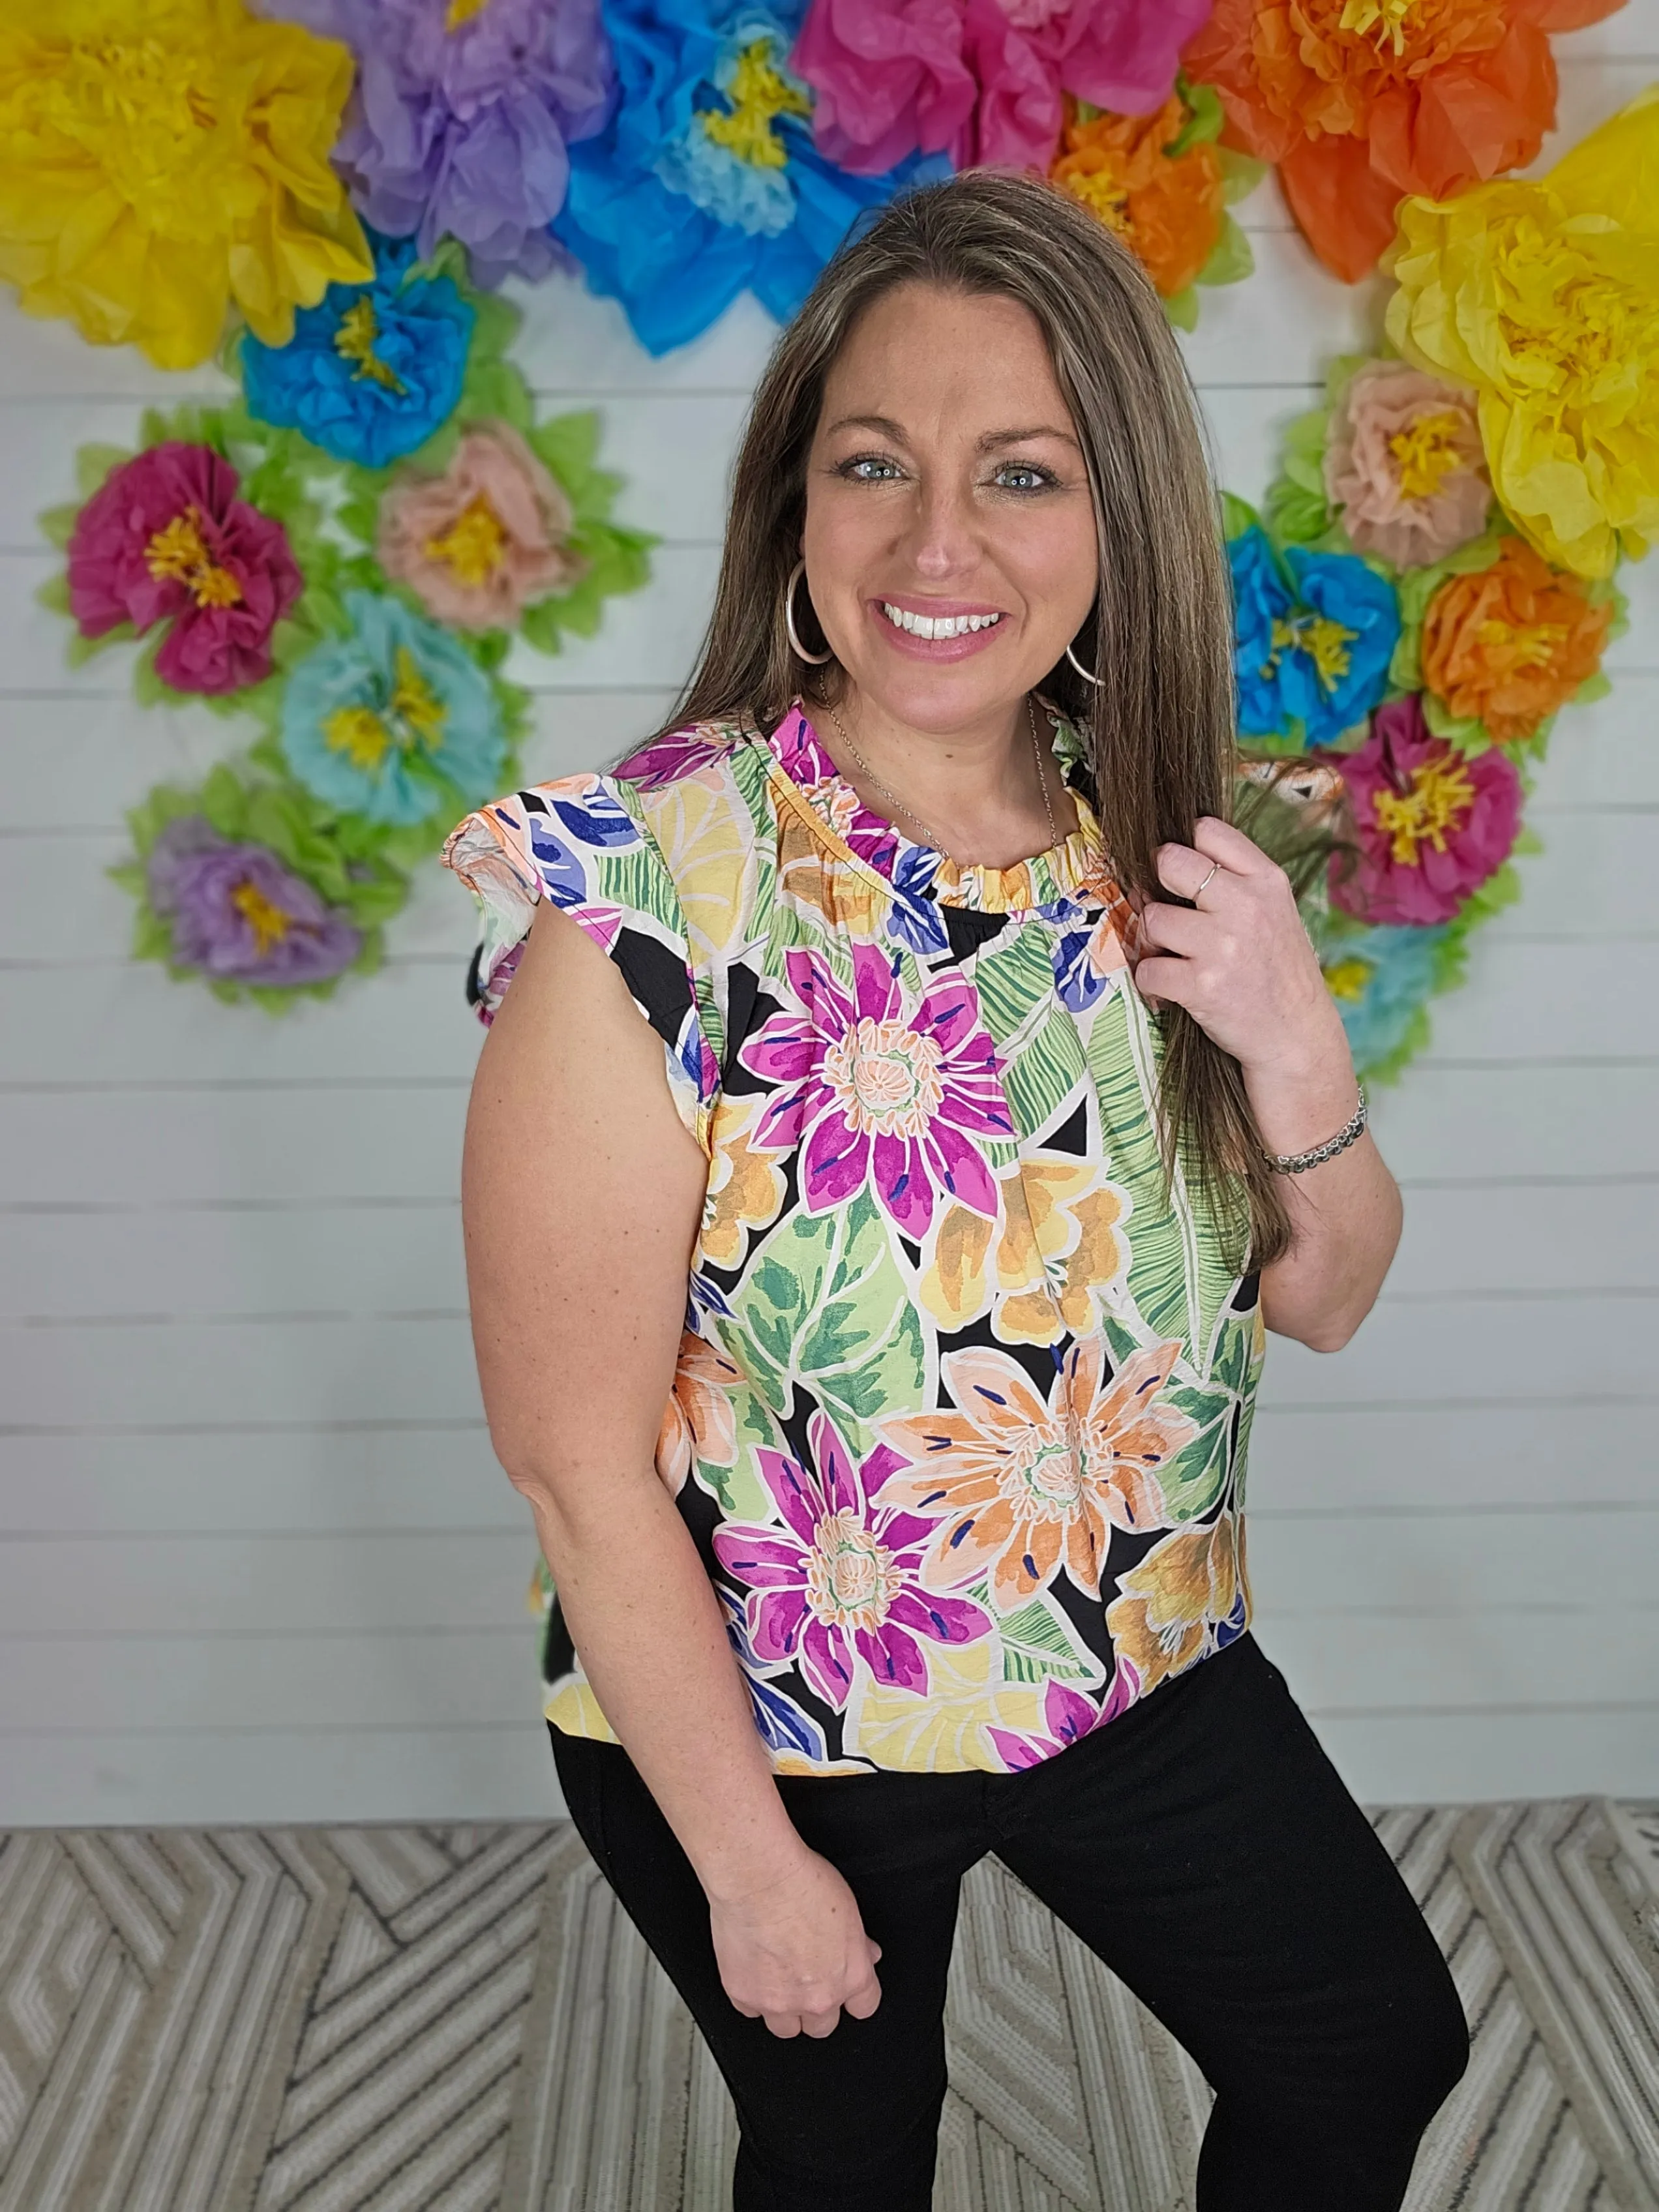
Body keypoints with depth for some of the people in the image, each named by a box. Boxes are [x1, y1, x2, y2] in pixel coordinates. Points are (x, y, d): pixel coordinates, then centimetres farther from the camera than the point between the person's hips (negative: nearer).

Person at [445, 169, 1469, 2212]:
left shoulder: (1154, 857, -8)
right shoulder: (650, 894, -26)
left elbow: (1318, 1299, 0)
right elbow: (575, 1458, -21)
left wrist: (1297, 1056, -20)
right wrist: (751, 1863, -13)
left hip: (1141, 1661, 5)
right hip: (762, 1720, -4)